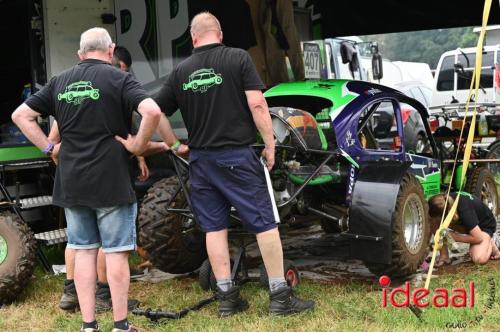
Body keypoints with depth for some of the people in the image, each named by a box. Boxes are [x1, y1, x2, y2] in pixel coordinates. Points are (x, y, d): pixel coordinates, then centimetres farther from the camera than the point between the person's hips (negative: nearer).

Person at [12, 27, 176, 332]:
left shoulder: (60, 82, 9)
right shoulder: (118, 79, -6)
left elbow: (21, 115, 12)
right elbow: (152, 111, -22)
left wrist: (48, 147, 9)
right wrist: (139, 146, -11)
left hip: (71, 184, 5)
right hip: (111, 182, -4)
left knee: (84, 250, 12)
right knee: (116, 252, 4)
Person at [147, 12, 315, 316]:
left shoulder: (181, 71, 6)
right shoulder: (238, 58, -5)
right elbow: (257, 104, -13)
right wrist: (270, 144, -6)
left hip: (200, 159, 4)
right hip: (237, 155, -4)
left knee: (214, 227, 10)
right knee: (265, 223, 2)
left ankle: (227, 296, 13)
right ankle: (280, 295, 4)